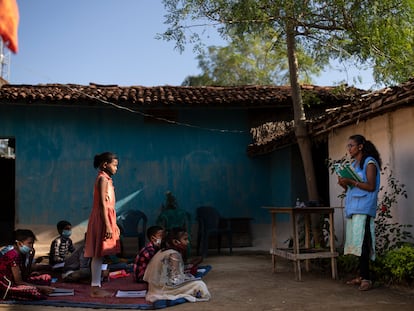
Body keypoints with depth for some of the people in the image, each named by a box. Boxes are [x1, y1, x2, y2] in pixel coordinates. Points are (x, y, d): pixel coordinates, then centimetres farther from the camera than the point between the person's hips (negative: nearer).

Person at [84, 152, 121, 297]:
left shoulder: (105, 179, 17)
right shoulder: (103, 179, -11)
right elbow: (102, 204, -18)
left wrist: (113, 224, 21)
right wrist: (108, 225, -21)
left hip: (106, 218, 9)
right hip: (103, 219, -9)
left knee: (98, 255, 10)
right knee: (98, 254, -6)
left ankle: (96, 287, 14)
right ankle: (96, 288, -3)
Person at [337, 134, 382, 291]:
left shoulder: (369, 162, -2)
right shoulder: (353, 164, 22)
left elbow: (371, 186, -11)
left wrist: (352, 182, -16)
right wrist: (344, 184, 5)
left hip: (363, 209, -8)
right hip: (352, 208, 8)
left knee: (361, 243, -13)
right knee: (356, 243, 5)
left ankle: (366, 278, -12)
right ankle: (362, 276, 9)